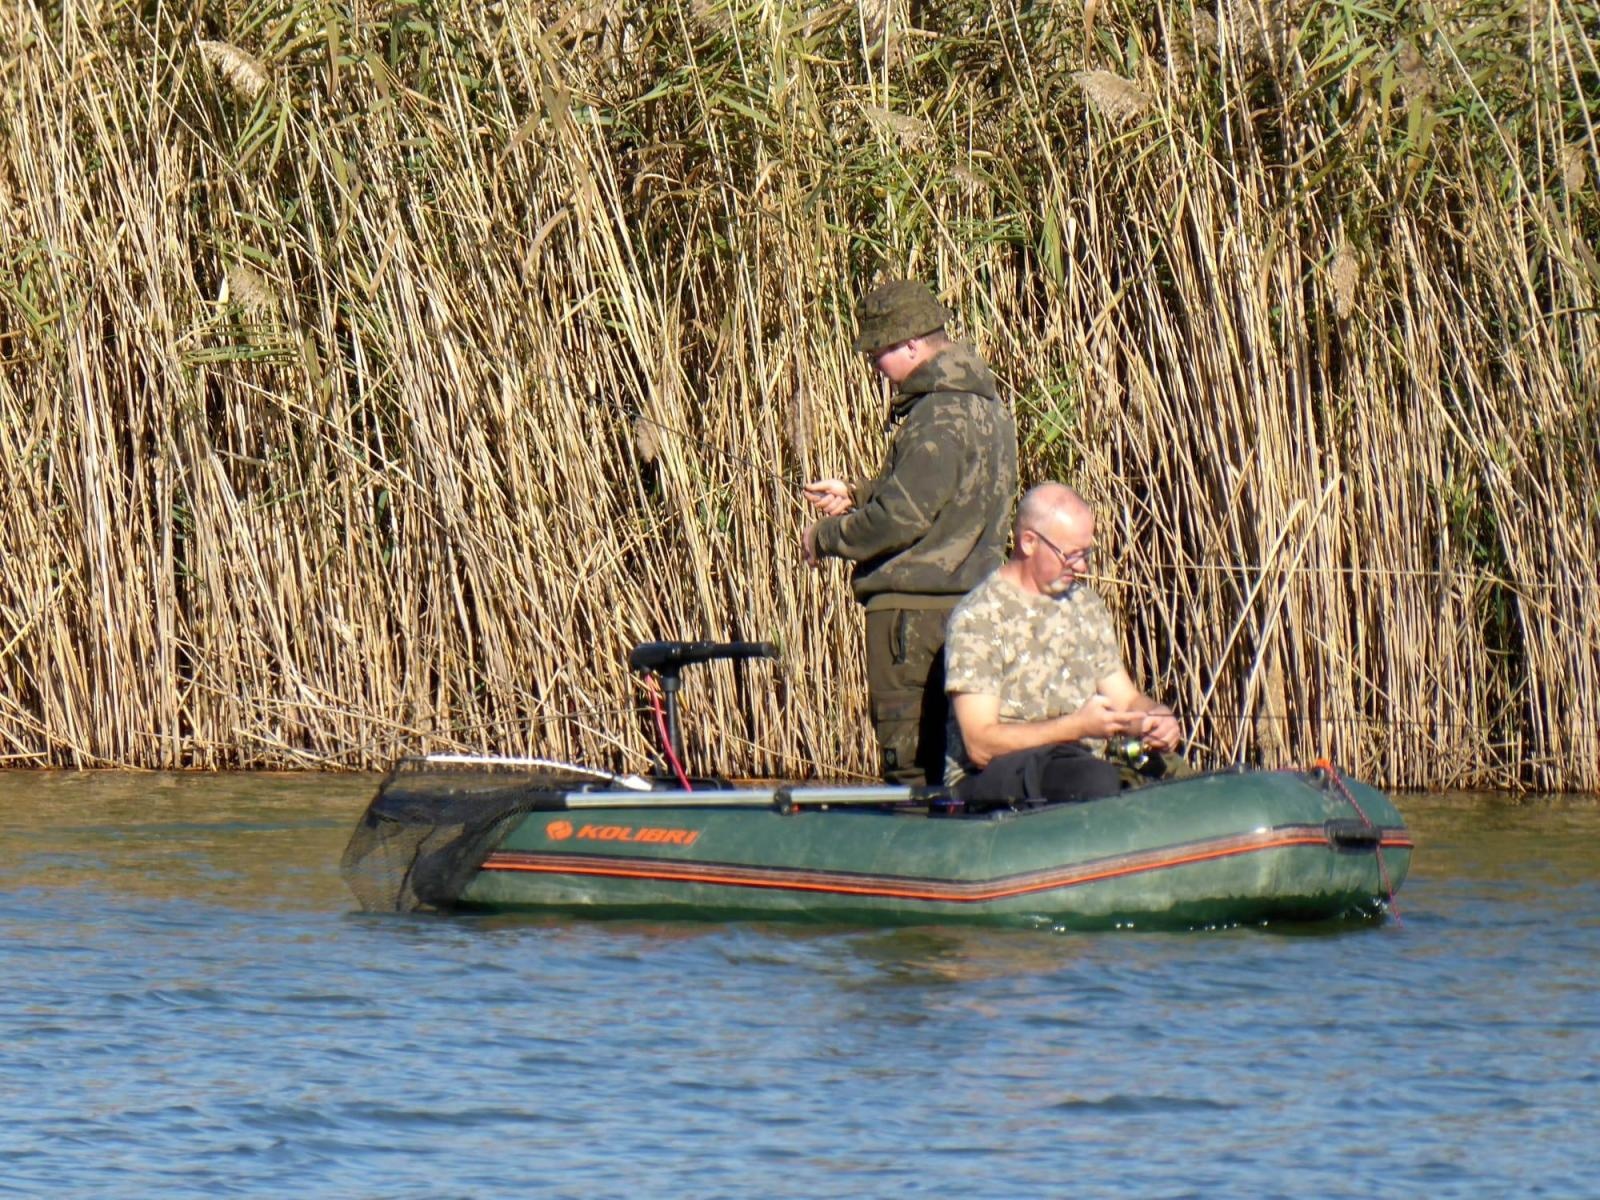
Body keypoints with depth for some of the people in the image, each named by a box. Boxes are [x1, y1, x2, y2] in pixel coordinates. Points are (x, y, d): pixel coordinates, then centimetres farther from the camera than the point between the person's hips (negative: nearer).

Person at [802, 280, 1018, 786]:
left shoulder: (940, 416, -18)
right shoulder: (980, 402, 14)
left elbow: (902, 516, -22)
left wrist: (825, 537, -6)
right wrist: (855, 495, 18)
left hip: (916, 608, -10)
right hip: (962, 600, 10)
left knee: (912, 763, -8)